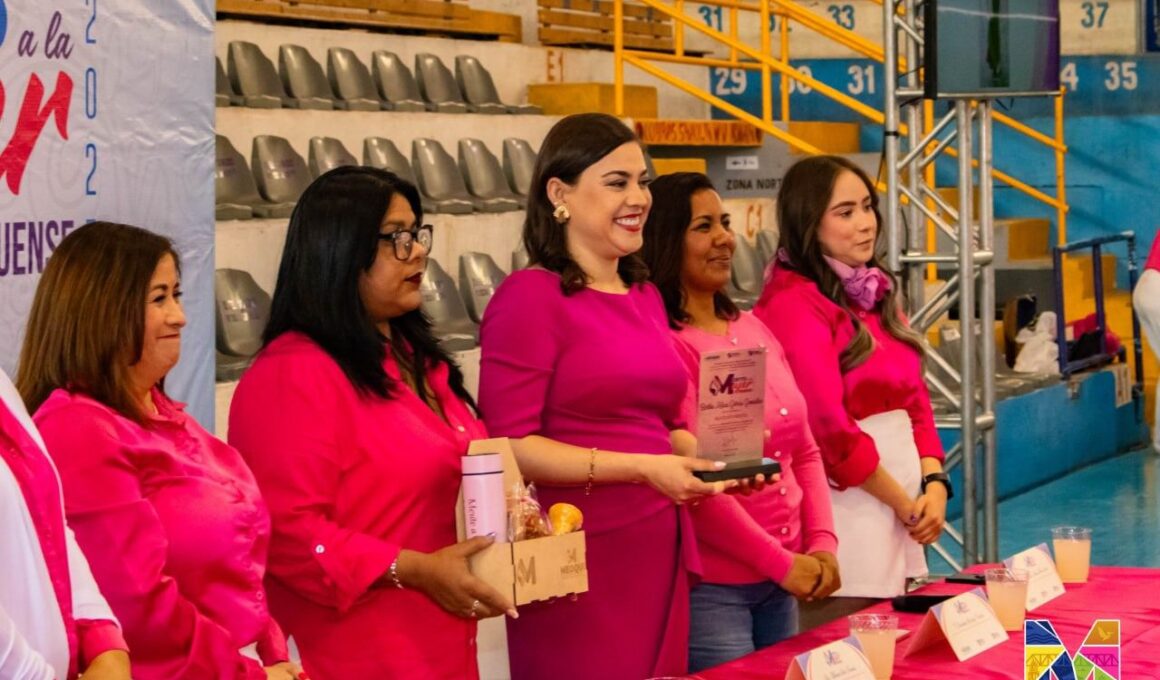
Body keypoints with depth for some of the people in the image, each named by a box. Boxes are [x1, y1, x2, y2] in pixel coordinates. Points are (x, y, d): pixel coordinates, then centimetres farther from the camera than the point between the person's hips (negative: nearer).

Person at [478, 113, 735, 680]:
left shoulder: (644, 296, 14)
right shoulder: (530, 297, -9)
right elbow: (509, 444, -16)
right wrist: (641, 468, -20)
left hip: (659, 554, 7)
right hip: (578, 565, -7)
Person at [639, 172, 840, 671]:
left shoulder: (753, 330, 11)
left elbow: (803, 451, 14)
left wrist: (822, 542, -1)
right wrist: (780, 563, -13)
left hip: (780, 584, 8)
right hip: (709, 587, -8)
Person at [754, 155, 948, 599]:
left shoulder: (876, 293, 15)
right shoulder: (793, 303, -12)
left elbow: (915, 398, 15)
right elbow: (829, 426, -16)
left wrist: (934, 484, -1)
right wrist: (907, 507, -9)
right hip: (852, 503, -8)